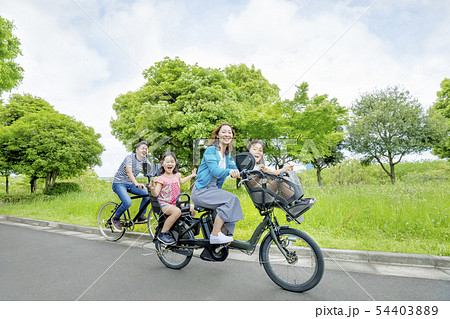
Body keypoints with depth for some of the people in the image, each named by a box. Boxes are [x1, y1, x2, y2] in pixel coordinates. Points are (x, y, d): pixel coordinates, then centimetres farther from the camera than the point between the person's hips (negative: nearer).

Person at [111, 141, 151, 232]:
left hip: (130, 184, 6)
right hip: (119, 183, -6)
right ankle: (116, 219, 2)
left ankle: (141, 216, -1)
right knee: (127, 203, -28)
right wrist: (136, 183, -52)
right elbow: (129, 171, -35)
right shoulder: (130, 157, -19)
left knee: (147, 193, -18)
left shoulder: (145, 160, 1)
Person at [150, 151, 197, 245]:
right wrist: (152, 189, -42)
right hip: (165, 204, -7)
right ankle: (163, 234, -21)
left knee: (193, 209, -4)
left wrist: (192, 175, 38)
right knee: (177, 211, -36)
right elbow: (155, 194, -20)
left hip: (176, 202, 7)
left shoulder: (177, 175, 8)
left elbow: (181, 181, 33)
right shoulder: (161, 179, -13)